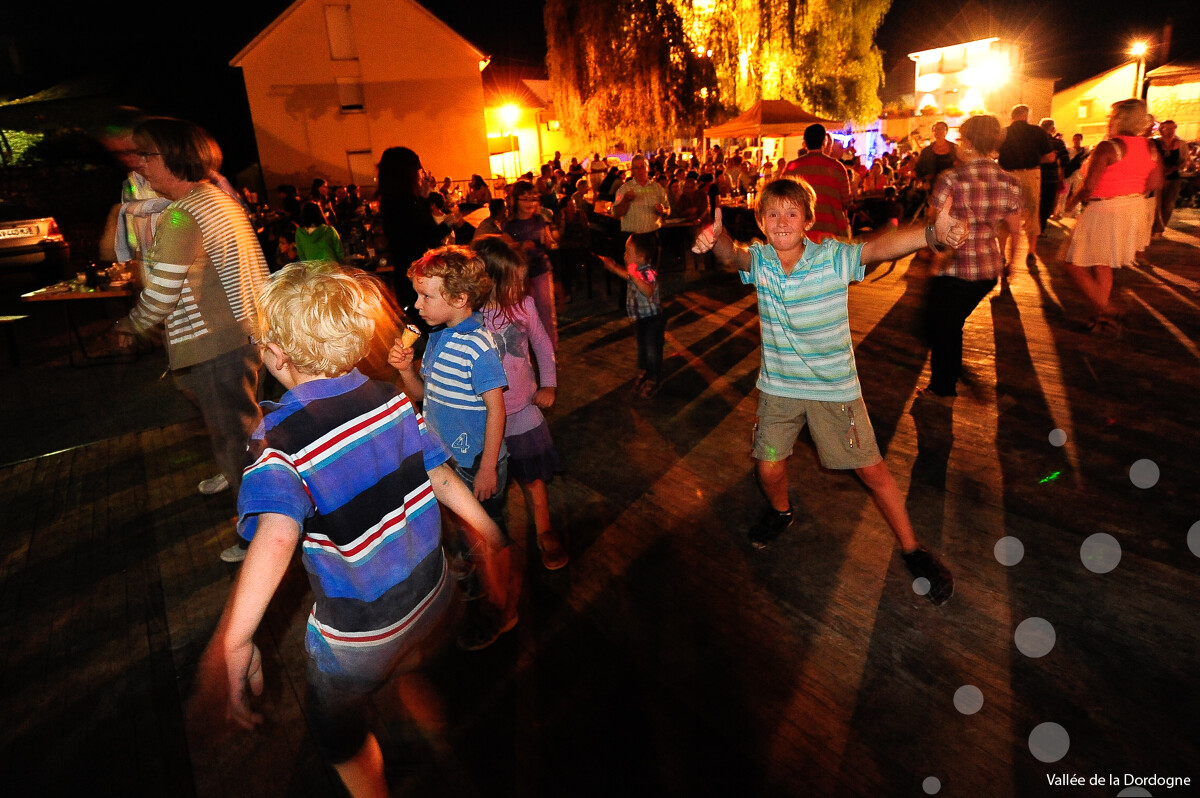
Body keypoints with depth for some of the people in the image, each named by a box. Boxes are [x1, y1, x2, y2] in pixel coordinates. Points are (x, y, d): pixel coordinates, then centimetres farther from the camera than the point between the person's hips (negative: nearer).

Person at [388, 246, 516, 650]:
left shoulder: (477, 346, -23)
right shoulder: (437, 338, 2)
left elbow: (496, 409, -22)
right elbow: (422, 394, 10)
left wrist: (487, 468, -20)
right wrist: (406, 369, -10)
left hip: (476, 463, -8)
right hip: (444, 458, 8)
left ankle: (500, 607, 28)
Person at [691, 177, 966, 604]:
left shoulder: (834, 258, -15)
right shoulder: (758, 260, -8)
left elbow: (881, 246, -32)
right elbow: (733, 253, -30)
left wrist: (933, 233, -51)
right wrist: (717, 238, -54)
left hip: (834, 386, -2)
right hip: (779, 386, 2)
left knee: (872, 469, 5)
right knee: (768, 468, 7)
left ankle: (912, 549, 25)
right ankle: (781, 512, 42)